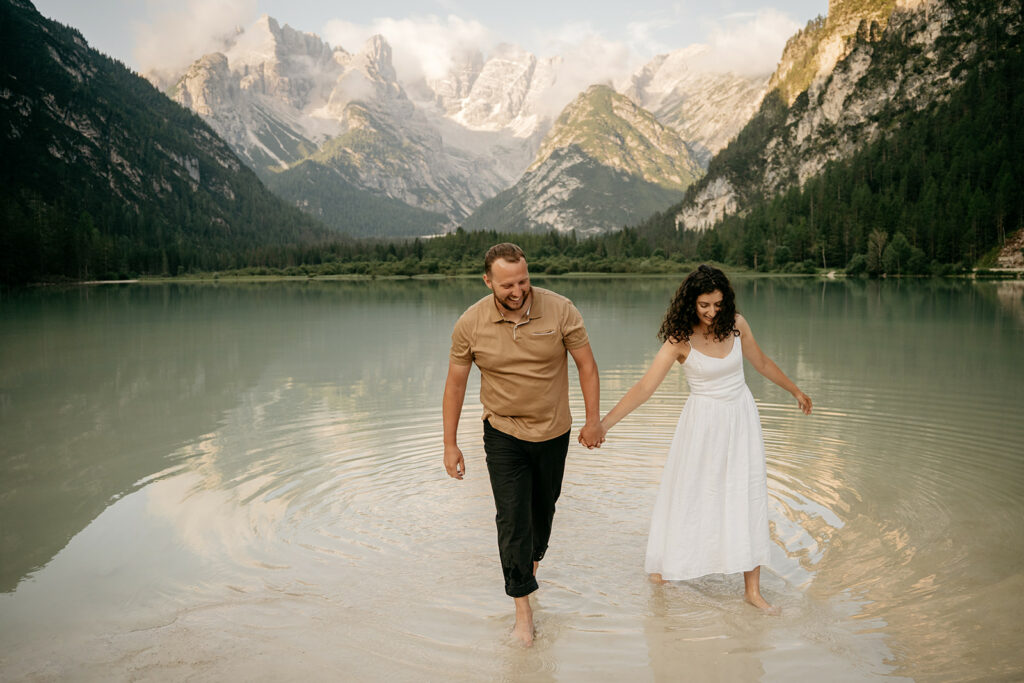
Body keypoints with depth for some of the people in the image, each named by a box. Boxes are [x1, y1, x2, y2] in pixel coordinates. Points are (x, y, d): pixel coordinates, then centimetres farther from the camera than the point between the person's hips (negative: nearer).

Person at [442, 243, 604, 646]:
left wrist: (593, 420, -4)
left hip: (554, 432, 2)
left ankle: (534, 557, 50)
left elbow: (586, 364, -4)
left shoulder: (560, 311, -15)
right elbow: (455, 384, -5)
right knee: (512, 517, -7)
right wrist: (450, 445, -3)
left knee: (543, 505, 19)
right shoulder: (470, 324, -14)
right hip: (504, 435, -1)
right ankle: (522, 606, 6)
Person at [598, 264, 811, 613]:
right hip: (703, 421, -3)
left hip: (741, 417, 3)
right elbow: (645, 386, -20)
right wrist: (604, 423, -28)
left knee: (748, 497, 1)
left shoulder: (736, 324, -6)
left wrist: (795, 390, 24)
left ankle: (752, 589, 9)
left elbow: (762, 363, 12)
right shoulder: (680, 339, -16)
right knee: (687, 493, 7)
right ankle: (665, 563, 32)